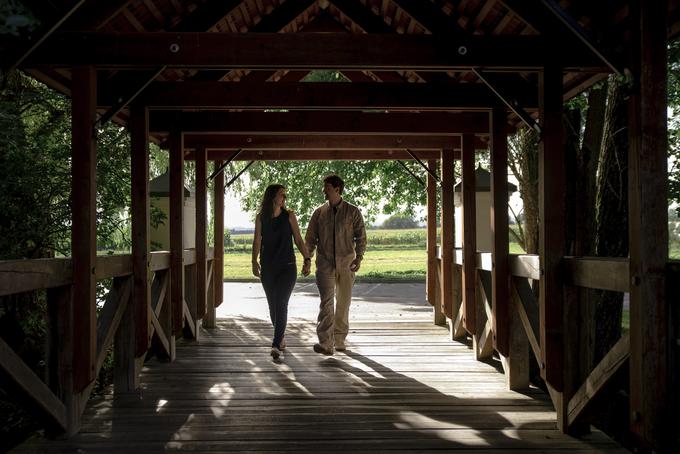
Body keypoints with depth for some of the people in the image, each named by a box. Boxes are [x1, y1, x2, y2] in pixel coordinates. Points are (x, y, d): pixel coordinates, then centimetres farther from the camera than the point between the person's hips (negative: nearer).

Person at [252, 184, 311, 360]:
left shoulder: (289, 216, 0)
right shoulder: (261, 217, 2)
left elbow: (298, 240, 0)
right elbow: (257, 241, -1)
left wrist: (307, 259, -10)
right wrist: (254, 261, -13)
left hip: (287, 266, -2)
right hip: (268, 268, 2)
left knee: (281, 304, -14)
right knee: (273, 305, 10)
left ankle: (276, 346, -18)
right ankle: (281, 338, 31)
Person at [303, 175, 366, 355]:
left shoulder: (353, 212, 2)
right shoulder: (319, 212, 7)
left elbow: (361, 237, 1)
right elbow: (310, 238, 9)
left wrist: (359, 257, -12)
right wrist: (307, 260, 1)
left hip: (346, 264, 0)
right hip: (325, 264, 0)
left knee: (343, 303, 9)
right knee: (326, 302, -12)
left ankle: (339, 340, 23)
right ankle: (325, 343, -16)